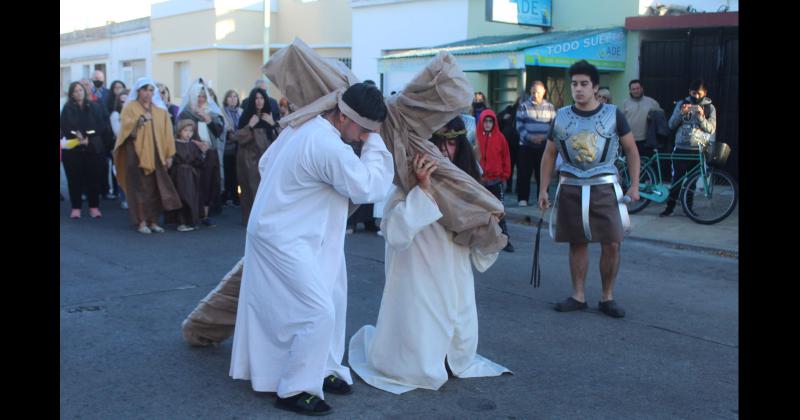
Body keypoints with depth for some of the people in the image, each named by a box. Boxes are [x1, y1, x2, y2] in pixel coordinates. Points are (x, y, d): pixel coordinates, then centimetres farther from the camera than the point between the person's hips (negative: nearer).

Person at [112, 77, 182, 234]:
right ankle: (141, 222, 1)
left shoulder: (160, 110, 13)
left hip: (156, 155, 3)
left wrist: (169, 154, 3)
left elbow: (167, 132, 9)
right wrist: (140, 120, -25)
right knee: (140, 187, -4)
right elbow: (125, 126, -11)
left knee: (155, 188, 2)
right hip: (137, 154, -3)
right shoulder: (130, 107, 4)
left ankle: (153, 221, 10)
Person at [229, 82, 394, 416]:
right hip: (283, 238, -10)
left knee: (330, 300, 15)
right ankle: (295, 390, 3)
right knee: (319, 312, -9)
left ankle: (323, 370, 27)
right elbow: (372, 188, -19)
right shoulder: (330, 148, -27)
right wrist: (374, 142, -12)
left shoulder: (305, 124, 3)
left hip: (279, 229, 10)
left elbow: (265, 163, 13)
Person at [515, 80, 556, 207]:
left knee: (543, 173, 3)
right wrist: (529, 137, -17)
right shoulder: (524, 106, 3)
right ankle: (522, 199, 7)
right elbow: (519, 126, -2)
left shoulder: (550, 107, 6)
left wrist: (545, 136, -15)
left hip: (544, 146, 1)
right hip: (526, 146, -1)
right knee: (524, 173, -1)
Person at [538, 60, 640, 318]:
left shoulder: (612, 114, 2)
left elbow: (631, 150, 7)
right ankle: (578, 296, 17)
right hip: (570, 188, 1)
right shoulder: (561, 117, 6)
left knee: (611, 244, -4)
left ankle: (607, 297, 11)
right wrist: (543, 190, 7)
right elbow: (549, 154, 12)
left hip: (604, 187, -1)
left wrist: (634, 185, -1)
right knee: (577, 243, 6)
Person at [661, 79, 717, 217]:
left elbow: (711, 129, -4)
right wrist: (681, 113, -16)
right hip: (681, 148, 0)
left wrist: (701, 116, -20)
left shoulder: (710, 108, 4)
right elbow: (671, 125, 1)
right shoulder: (682, 104, 5)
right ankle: (670, 207, 6)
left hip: (698, 150, 1)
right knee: (677, 178, -2)